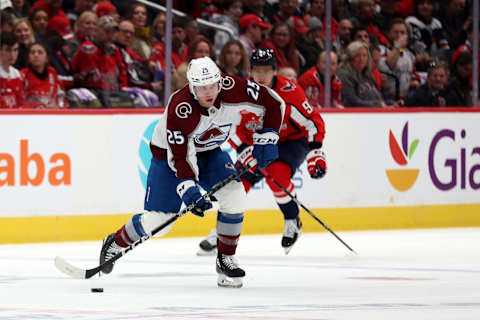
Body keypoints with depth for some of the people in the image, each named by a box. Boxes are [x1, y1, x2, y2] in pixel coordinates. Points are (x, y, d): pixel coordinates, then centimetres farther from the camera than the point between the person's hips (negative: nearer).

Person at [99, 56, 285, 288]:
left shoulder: (233, 89, -25)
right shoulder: (179, 108, -35)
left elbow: (274, 104, -12)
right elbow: (180, 155, -32)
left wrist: (266, 139, -16)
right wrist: (188, 188, -42)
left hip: (209, 152, 4)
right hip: (168, 153, -4)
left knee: (234, 195, -19)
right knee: (158, 219, -7)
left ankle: (226, 260, -4)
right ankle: (115, 243, 22)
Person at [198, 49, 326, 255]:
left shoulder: (289, 92, -24)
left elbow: (313, 122, -19)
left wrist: (315, 156, -26)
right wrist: (246, 153, -24)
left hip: (291, 140, -4)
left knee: (276, 175, -31)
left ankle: (292, 222, -8)